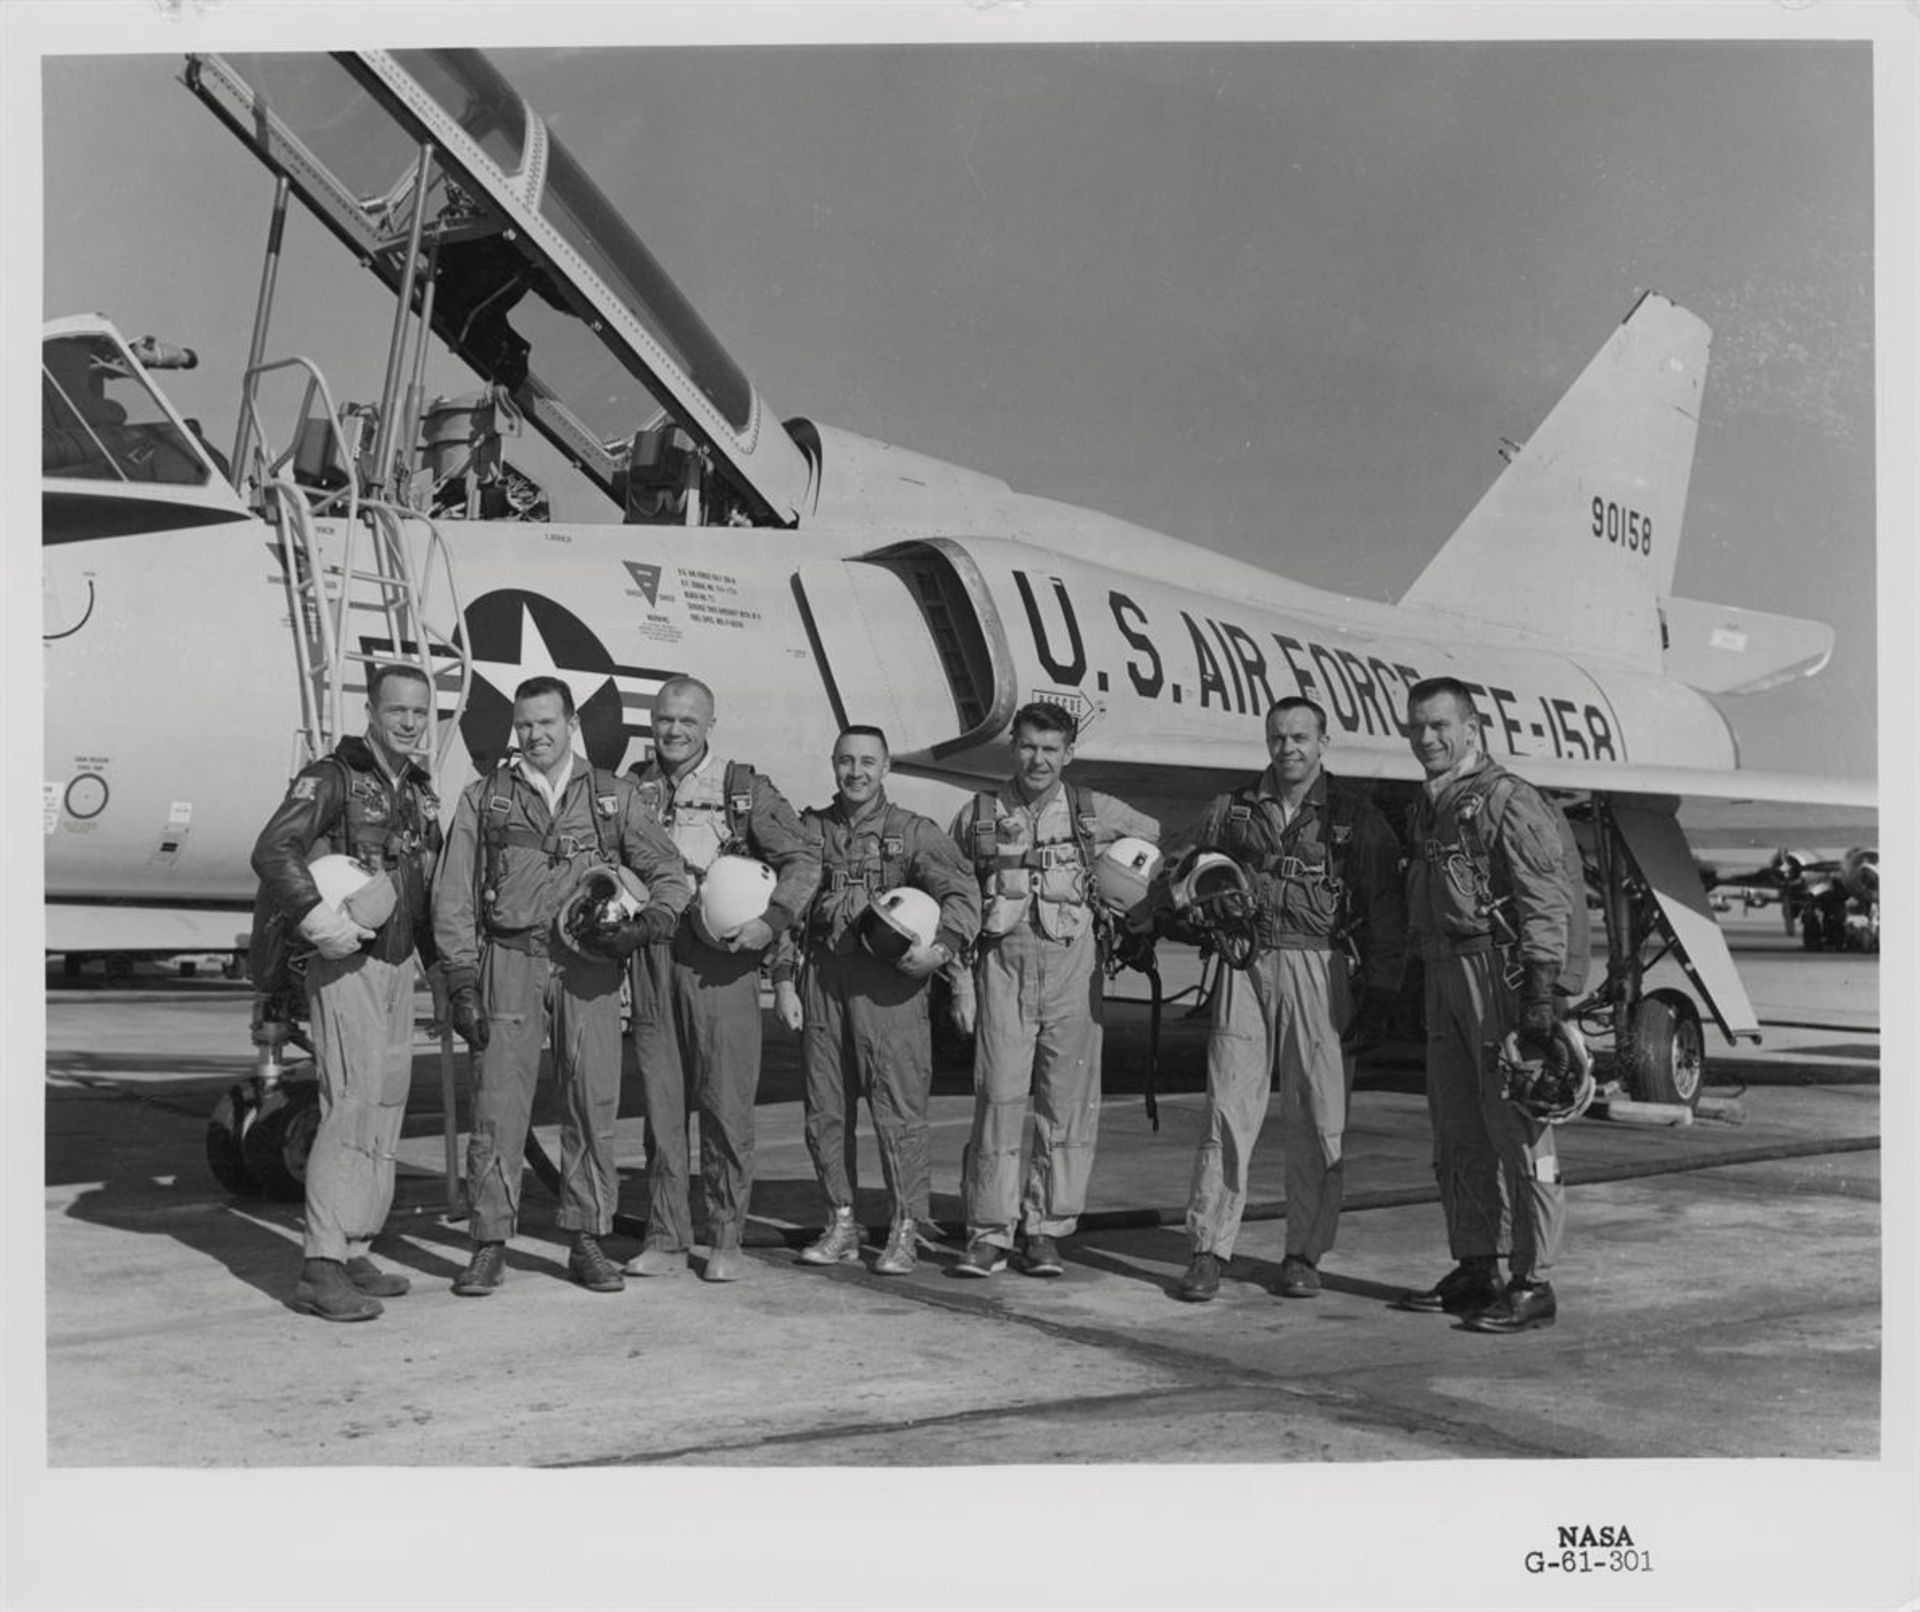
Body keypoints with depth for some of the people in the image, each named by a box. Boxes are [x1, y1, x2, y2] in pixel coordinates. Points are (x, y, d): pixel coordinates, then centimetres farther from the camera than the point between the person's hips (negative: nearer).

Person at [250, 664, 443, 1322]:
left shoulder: (421, 790, 15)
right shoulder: (332, 777, -9)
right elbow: (272, 851, -21)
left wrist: (441, 955, 14)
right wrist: (315, 916, -31)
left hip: (398, 965, 8)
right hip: (345, 965, -8)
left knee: (387, 1107, 10)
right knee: (353, 1104, -15)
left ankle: (355, 1253, 18)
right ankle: (321, 1267, -15)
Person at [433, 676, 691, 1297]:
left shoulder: (612, 797, 12)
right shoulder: (484, 798, 11)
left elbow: (670, 872, 13)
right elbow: (454, 896, 8)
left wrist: (651, 920, -8)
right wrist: (462, 979, -1)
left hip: (589, 967, 1)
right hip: (510, 962, -1)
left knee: (593, 1102, 1)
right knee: (499, 1102, -5)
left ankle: (588, 1241, 11)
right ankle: (489, 1246, 3)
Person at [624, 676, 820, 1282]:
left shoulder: (744, 790, 4)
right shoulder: (632, 790, 12)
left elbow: (803, 860, 1)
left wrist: (772, 920, -13)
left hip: (720, 957, -3)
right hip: (651, 956, 3)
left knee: (726, 1102, -2)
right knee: (660, 1101, 6)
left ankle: (726, 1240, 8)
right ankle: (665, 1239, 14)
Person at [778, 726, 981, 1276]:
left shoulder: (914, 832, 5)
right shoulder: (809, 830, 13)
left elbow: (961, 890, -6)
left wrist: (944, 945, -24)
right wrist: (784, 984, 6)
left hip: (890, 980, -3)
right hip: (822, 977, 4)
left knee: (898, 1107, -6)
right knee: (825, 1110, 7)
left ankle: (906, 1232, 3)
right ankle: (841, 1225, 18)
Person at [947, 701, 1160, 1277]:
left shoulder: (1095, 813, 7)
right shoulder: (977, 816, 7)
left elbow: (1156, 837, 23)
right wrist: (961, 983, 3)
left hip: (1073, 967, 1)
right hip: (1003, 964, -1)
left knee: (1068, 1101, 1)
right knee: (998, 1095, -5)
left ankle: (1045, 1229, 11)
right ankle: (989, 1231, 2)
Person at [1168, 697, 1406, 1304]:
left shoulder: (1354, 815, 4)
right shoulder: (1233, 809, 11)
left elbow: (1386, 907, 3)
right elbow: (1175, 867, 18)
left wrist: (1380, 987, -2)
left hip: (1320, 971, -1)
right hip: (1246, 966, 1)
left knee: (1317, 1119, 1)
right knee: (1228, 1110, -2)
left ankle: (1304, 1254, 12)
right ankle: (1208, 1251, 2)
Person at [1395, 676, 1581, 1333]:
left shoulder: (1508, 800, -7)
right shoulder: (1426, 809, 19)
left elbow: (1546, 902, -14)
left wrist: (1541, 991, -21)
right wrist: (1415, 986, 17)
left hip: (1500, 971, -9)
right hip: (1443, 972, 9)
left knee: (1517, 1131, -6)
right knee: (1457, 1134, 12)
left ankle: (1533, 1285, -2)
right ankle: (1475, 1270, 22)